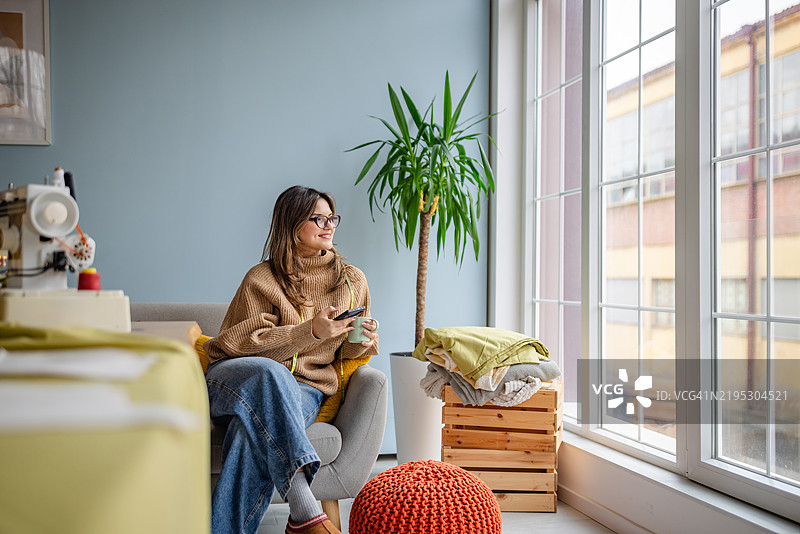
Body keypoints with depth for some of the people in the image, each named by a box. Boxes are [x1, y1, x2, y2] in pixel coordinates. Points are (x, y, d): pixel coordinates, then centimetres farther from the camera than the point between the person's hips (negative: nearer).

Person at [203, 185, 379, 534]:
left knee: (256, 430, -36)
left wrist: (362, 342, -4)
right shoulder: (262, 279, 0)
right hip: (239, 376, -2)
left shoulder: (352, 280, 12)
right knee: (270, 373, -41)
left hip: (305, 386, 2)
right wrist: (310, 331, -20)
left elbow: (349, 350, 22)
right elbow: (247, 342, -9)